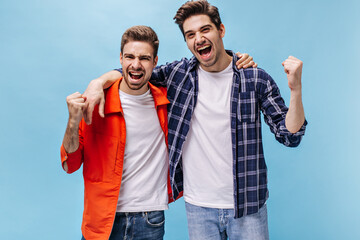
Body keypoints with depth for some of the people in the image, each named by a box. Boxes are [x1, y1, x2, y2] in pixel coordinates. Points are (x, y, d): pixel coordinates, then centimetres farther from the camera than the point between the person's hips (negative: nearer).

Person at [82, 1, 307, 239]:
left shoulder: (256, 79, -5)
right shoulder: (178, 73, -1)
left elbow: (290, 136, -4)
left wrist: (296, 89, -19)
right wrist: (99, 82, -10)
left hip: (247, 205, -1)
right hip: (199, 206, 1)